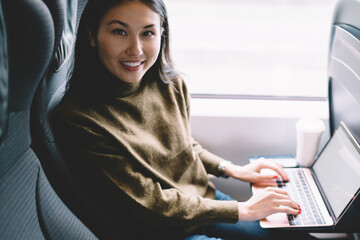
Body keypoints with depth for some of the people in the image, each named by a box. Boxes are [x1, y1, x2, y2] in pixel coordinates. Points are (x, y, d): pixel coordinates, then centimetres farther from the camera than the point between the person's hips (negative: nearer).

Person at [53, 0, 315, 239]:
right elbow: (148, 203, -20)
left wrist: (232, 169, 4)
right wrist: (242, 210, -15)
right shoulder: (78, 119, -25)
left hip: (206, 203, 6)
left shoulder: (171, 85, -5)